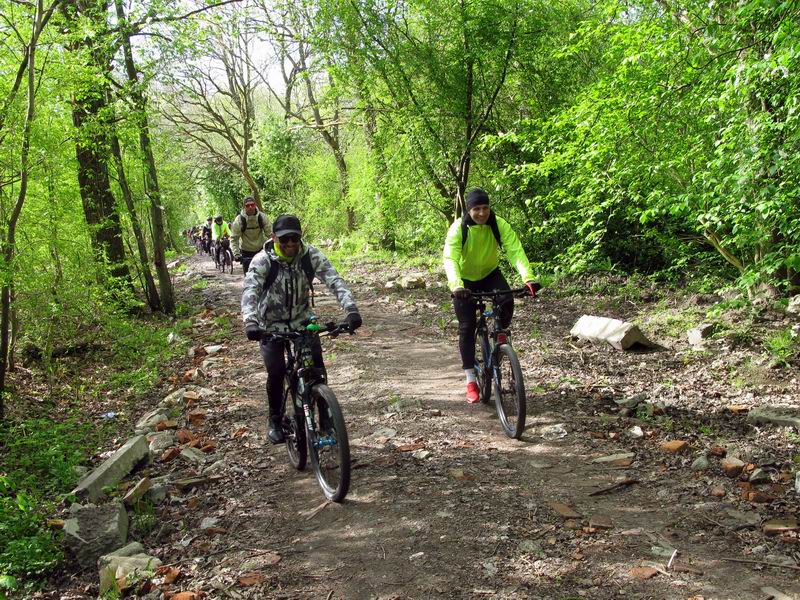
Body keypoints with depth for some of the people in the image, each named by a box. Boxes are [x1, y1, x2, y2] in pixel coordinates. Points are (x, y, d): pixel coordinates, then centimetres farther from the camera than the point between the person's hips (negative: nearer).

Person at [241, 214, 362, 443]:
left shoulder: (311, 255, -17)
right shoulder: (262, 260, -22)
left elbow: (335, 281, -25)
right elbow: (250, 291, -35)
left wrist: (350, 309, -42)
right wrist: (250, 322, -53)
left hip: (302, 320, 2)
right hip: (272, 325, -2)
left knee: (317, 368, -11)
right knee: (276, 372, -11)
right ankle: (275, 420, 14)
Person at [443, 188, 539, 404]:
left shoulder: (499, 225, -20)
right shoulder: (458, 228, -25)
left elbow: (515, 251, -31)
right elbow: (450, 259, -37)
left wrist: (528, 277, -47)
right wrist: (456, 285, -55)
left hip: (490, 274, 1)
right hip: (465, 281, -1)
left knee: (507, 302, -30)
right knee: (467, 327, -6)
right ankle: (471, 381, 4)